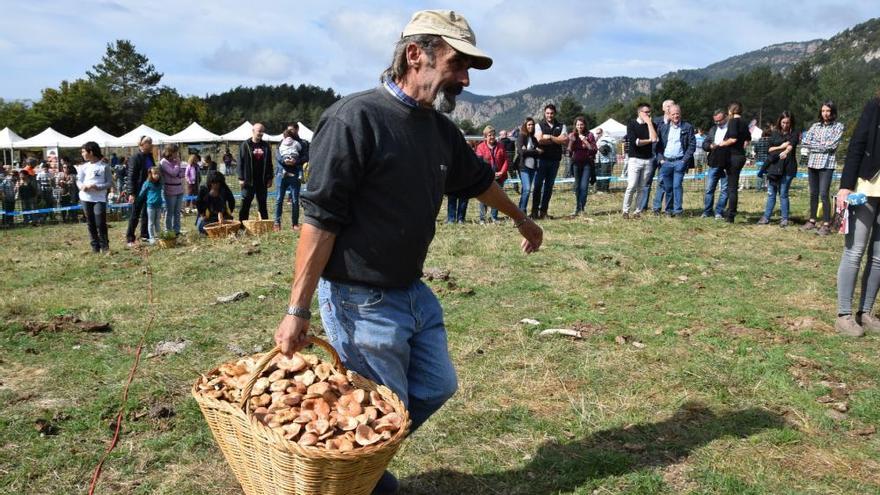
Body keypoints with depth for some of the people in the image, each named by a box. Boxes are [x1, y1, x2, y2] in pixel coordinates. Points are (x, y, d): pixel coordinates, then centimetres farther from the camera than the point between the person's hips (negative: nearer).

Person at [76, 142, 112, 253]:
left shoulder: (105, 166, -3)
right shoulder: (83, 167, 9)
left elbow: (110, 183, -3)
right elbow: (79, 180, 10)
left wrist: (98, 187, -19)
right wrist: (82, 186, -13)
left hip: (100, 198, -4)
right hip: (86, 198, 4)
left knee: (101, 223, -8)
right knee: (91, 224, 7)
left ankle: (105, 246, 5)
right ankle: (95, 246, 15)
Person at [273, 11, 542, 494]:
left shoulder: (440, 128, 5)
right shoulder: (355, 118, -19)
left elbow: (479, 179, 24)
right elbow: (319, 221, -21)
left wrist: (521, 220, 39)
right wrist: (297, 311, -21)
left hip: (413, 292, 8)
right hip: (361, 302, -8)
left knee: (436, 387, 18)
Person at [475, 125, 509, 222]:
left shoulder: (500, 147, 8)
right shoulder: (481, 147, -2)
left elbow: (505, 160, 7)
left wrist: (502, 172, -7)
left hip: (499, 177, 4)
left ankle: (494, 217, 19)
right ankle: (482, 218, 5)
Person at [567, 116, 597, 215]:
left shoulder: (589, 135, -2)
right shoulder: (572, 135, 4)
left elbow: (594, 150, -7)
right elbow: (569, 151, -1)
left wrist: (585, 141, -17)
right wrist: (571, 141, -16)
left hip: (587, 163, -2)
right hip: (576, 163, 3)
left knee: (584, 186, -12)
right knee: (577, 186, 8)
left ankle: (581, 208, -7)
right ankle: (578, 208, 18)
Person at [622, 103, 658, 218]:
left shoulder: (651, 125, 11)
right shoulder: (632, 124, 0)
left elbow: (654, 138, -8)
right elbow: (634, 141, -13)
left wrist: (649, 122, -4)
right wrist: (649, 141, -3)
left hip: (647, 160, 3)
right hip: (634, 159, -3)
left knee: (641, 188, 5)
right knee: (631, 187, -10)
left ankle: (638, 211, 11)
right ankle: (625, 210, 2)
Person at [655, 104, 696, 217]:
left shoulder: (688, 127, 4)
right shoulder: (663, 128, 12)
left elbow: (692, 145, 0)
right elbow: (658, 145, 12)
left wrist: (685, 160, -8)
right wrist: (660, 159, -1)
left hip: (680, 162, -3)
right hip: (666, 162, 3)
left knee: (677, 186, -9)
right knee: (667, 187, 4)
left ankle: (678, 210, -3)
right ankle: (669, 210, 13)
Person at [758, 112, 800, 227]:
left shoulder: (794, 134, 5)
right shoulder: (775, 134, 14)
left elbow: (791, 145, -14)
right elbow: (769, 149, 9)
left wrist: (785, 151, -35)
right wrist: (781, 147, -7)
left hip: (787, 168, -3)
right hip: (773, 167, 3)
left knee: (783, 194, -1)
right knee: (771, 194, 5)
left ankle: (785, 219, 7)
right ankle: (766, 217, 10)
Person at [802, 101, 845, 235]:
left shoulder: (838, 126, 1)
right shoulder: (815, 126, 12)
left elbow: (832, 145, -10)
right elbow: (806, 142, 1)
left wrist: (815, 145, -3)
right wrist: (823, 145, -6)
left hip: (827, 164, -4)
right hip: (813, 162, 4)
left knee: (824, 194, -9)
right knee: (813, 193, 11)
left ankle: (826, 225, -5)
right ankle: (812, 220, 20)